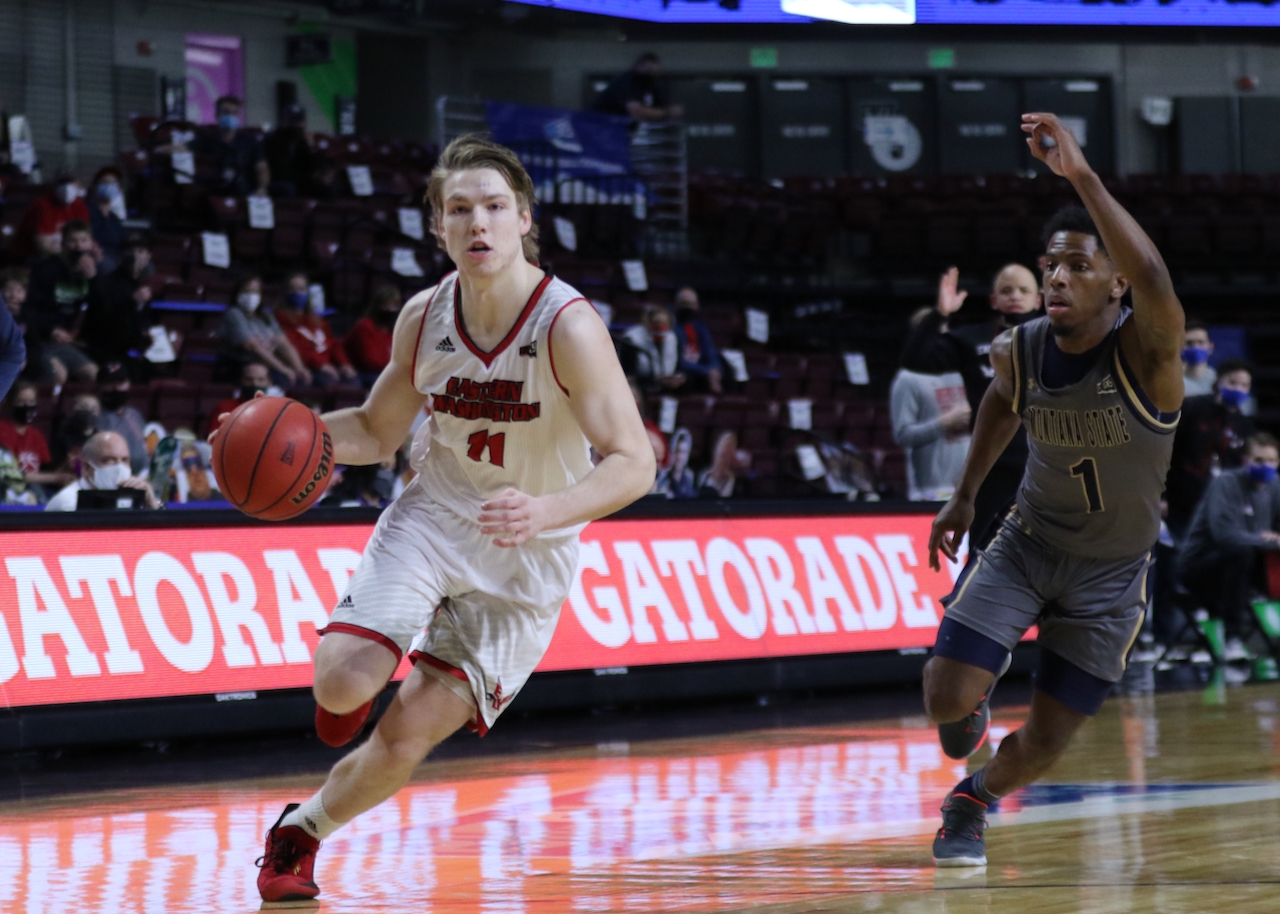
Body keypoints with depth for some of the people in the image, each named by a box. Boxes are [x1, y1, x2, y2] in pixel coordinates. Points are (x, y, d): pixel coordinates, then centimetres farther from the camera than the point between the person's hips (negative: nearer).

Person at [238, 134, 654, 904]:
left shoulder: (567, 326, -22)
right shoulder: (425, 318, -6)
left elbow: (634, 463, -26)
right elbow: (378, 432, 10)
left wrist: (545, 511, -44)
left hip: (526, 559, -3)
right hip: (433, 520, 3)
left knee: (407, 738, -8)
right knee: (343, 683, -21)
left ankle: (305, 829, 20)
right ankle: (358, 676, 18)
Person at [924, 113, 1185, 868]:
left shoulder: (1144, 351, -26)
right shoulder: (1019, 352, -13)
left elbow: (1152, 281, -51)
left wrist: (1082, 176, -60)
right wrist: (966, 494, 14)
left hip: (1111, 572, -2)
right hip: (1027, 544, 2)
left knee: (1046, 742, 2)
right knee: (947, 696, -14)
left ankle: (973, 801, 36)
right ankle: (977, 702, 24)